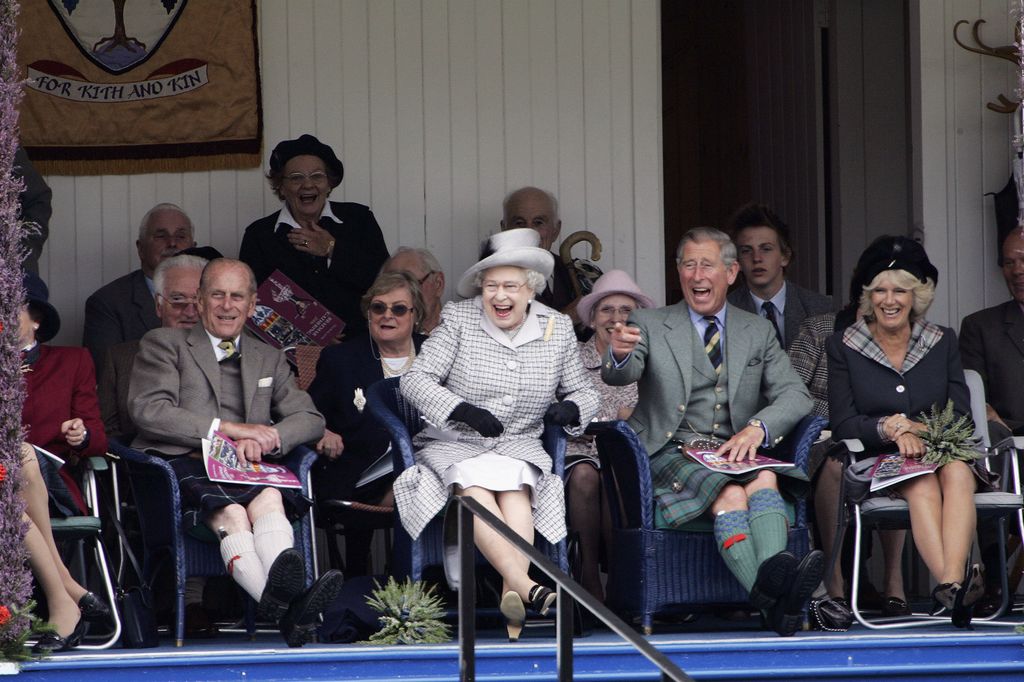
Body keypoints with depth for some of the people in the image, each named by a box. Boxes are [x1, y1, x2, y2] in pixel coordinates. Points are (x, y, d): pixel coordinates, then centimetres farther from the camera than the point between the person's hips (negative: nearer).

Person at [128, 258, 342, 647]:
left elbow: (310, 419, 17)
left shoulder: (269, 360, 29)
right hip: (181, 466, -3)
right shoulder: (164, 345, 15)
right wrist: (224, 428, -11)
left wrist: (264, 438, -6)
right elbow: (148, 410, -2)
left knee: (269, 498, -35)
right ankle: (287, 608, -63)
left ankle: (281, 595, -64)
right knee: (230, 512, -37)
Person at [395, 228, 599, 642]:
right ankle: (527, 587, -52)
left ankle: (511, 594, -47)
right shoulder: (459, 320, 2)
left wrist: (571, 408, -8)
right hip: (454, 446, -1)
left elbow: (583, 392, 17)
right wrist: (461, 411, -19)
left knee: (515, 485, -35)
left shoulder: (557, 329, 9)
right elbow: (415, 380, -3)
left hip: (520, 445, 2)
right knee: (474, 487, -36)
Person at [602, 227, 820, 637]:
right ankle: (769, 594, -56)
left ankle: (774, 576, -59)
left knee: (765, 479, -33)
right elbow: (619, 375, -8)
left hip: (736, 453, 3)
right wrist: (620, 354, -34)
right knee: (731, 493, -34)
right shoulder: (650, 325, 12)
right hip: (670, 453, -3)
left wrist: (757, 427, -14)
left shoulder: (757, 332, 19)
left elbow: (795, 396, 8)